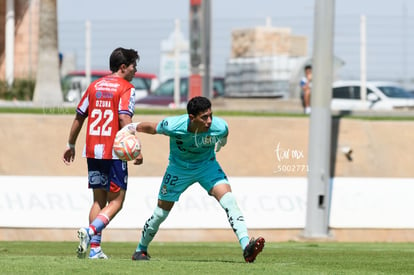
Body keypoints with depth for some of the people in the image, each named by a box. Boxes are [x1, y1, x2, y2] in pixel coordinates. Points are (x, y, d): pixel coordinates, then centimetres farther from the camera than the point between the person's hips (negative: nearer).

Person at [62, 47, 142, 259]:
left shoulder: (95, 86, 13)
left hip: (93, 151, 6)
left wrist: (71, 145, 25)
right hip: (114, 152, -6)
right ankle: (90, 231, -22)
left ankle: (95, 247, 7)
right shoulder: (126, 88, -5)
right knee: (116, 201, 0)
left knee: (99, 200, 14)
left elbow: (79, 116, 16)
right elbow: (124, 119, -18)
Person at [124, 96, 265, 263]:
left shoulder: (219, 127, -29)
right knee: (161, 213, 9)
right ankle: (141, 250, 35)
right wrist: (131, 128, 1)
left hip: (207, 165, 1)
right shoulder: (173, 126, -34)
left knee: (229, 200, -23)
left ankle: (246, 247, -30)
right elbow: (152, 128, -12)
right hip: (179, 168, -1)